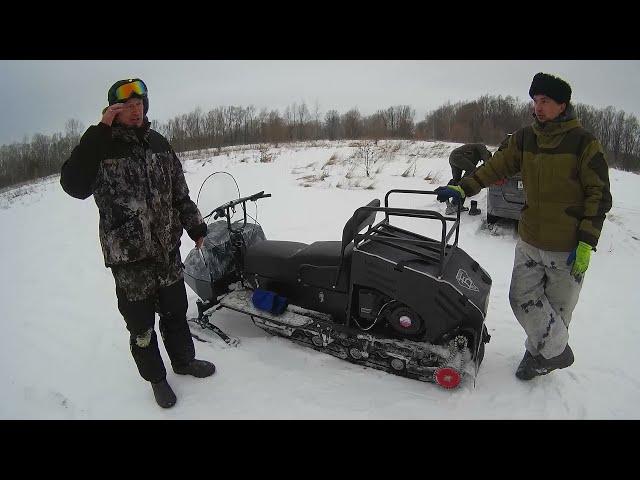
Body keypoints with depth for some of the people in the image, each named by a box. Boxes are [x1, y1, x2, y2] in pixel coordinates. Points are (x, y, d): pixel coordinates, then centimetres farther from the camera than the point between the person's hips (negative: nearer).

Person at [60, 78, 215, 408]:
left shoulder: (158, 143, 7)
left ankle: (183, 360, 42)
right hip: (129, 258, -4)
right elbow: (74, 186, -25)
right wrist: (100, 131, -24)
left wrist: (196, 227, 14)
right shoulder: (100, 146, -8)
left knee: (175, 311, 20)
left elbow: (179, 192, 13)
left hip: (168, 250, 4)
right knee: (141, 325, 10)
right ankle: (156, 377, 33)